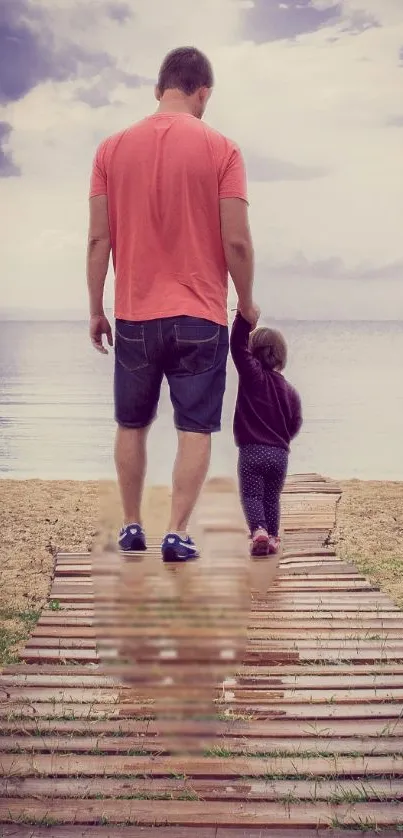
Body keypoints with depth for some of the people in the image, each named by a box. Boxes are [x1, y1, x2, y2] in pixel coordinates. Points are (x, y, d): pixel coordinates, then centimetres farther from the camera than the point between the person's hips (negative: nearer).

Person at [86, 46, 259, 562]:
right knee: (195, 429, 4)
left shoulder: (112, 149, 3)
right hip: (200, 316, -2)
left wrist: (95, 310, 9)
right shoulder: (220, 150, -4)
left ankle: (131, 527, 22)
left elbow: (99, 239, 1)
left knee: (132, 426, 16)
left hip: (134, 316, 3)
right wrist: (247, 303, 6)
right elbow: (237, 241, -8)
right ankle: (177, 534, 0)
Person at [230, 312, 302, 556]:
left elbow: (238, 345, -12)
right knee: (272, 497, 17)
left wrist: (244, 317, -12)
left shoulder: (253, 376, -5)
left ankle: (259, 530, -20)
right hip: (280, 453, 4)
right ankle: (273, 536, 16)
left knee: (251, 495, 0)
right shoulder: (290, 391, 8)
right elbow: (296, 424, 13)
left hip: (251, 450, -4)